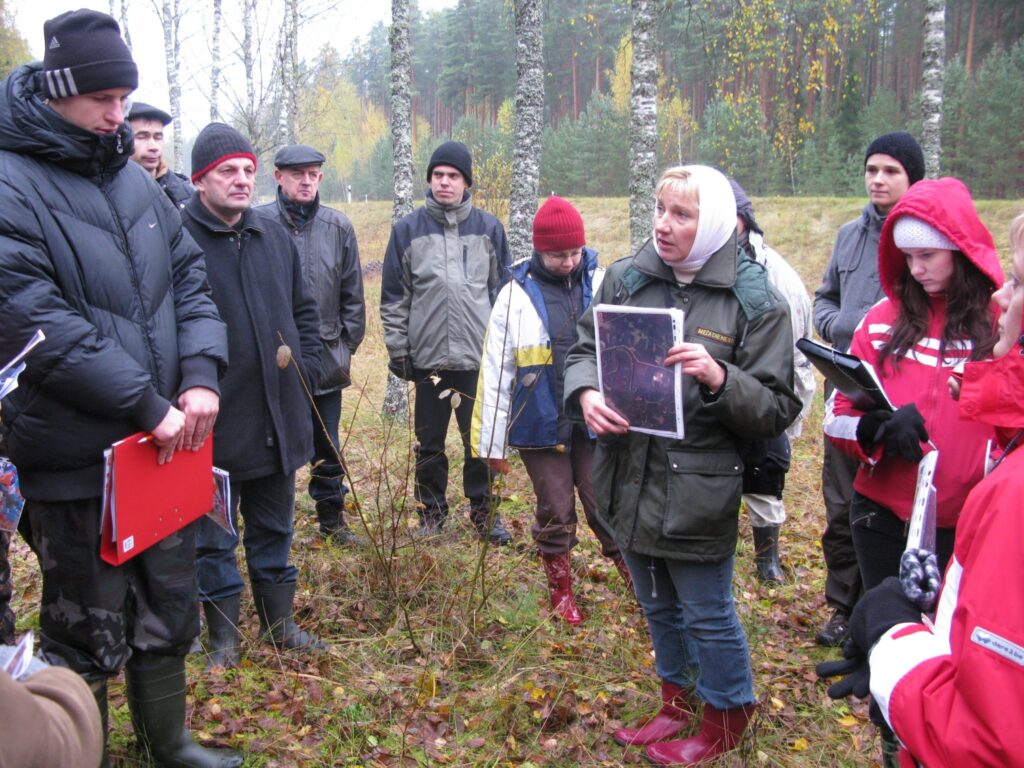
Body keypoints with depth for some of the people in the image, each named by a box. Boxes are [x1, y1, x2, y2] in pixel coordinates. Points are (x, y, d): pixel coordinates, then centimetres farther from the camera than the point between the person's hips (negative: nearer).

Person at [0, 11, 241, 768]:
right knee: (88, 634, 7)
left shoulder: (132, 177, 9)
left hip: (164, 443, 7)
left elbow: (189, 276, 9)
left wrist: (200, 376, -7)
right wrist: (146, 405, -20)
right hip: (73, 458, -7)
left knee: (168, 608, 20)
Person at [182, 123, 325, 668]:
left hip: (277, 418, 6)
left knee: (274, 529, 19)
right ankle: (224, 636, 26)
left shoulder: (273, 236, 9)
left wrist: (307, 367, 8)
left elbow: (303, 310, 19)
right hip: (215, 423, -5)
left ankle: (279, 622, 35)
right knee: (214, 537, 9)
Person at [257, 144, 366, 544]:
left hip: (326, 359, 3)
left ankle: (332, 518, 29)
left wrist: (347, 343, 5)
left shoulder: (338, 226, 3)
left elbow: (352, 294, 9)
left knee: (328, 447, 14)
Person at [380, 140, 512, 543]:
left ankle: (484, 510, 23)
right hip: (428, 356, 0)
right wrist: (397, 349, 1)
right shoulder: (408, 229, 3)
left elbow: (503, 291, 9)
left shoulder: (489, 228, 6)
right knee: (429, 443, 11)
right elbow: (394, 296, 5)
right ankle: (432, 511, 26)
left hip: (479, 356, 0)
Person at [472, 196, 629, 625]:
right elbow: (496, 372, -1)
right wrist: (492, 442, 0)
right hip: (541, 427, 0)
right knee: (555, 513, 11)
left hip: (596, 424, 1)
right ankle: (561, 591, 31)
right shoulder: (517, 294, -4)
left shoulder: (601, 284, -1)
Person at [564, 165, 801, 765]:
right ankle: (678, 701, 48)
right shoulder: (627, 278, 1)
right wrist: (585, 393, -12)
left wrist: (719, 379, -28)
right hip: (629, 482, 5)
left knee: (707, 613, 11)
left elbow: (777, 409, -10)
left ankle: (727, 716, 37)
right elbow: (585, 349, 9)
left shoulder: (755, 301, -10)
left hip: (699, 491, -5)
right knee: (658, 606, 23)